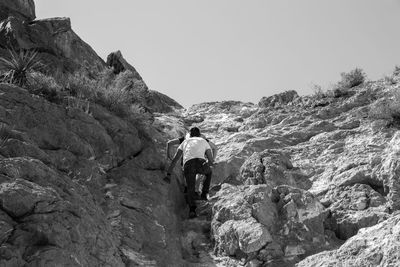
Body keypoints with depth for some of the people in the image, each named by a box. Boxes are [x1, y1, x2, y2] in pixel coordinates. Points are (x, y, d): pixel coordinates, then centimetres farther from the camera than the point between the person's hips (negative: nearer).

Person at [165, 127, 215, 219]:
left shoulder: (185, 142, 36)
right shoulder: (204, 141, 33)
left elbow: (175, 159, 27)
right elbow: (211, 161, 30)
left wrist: (168, 174, 25)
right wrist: (208, 165, 54)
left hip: (188, 165, 0)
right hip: (200, 163, 0)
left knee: (190, 189, 10)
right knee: (209, 172, 35)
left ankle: (192, 209, -16)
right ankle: (204, 194, 28)